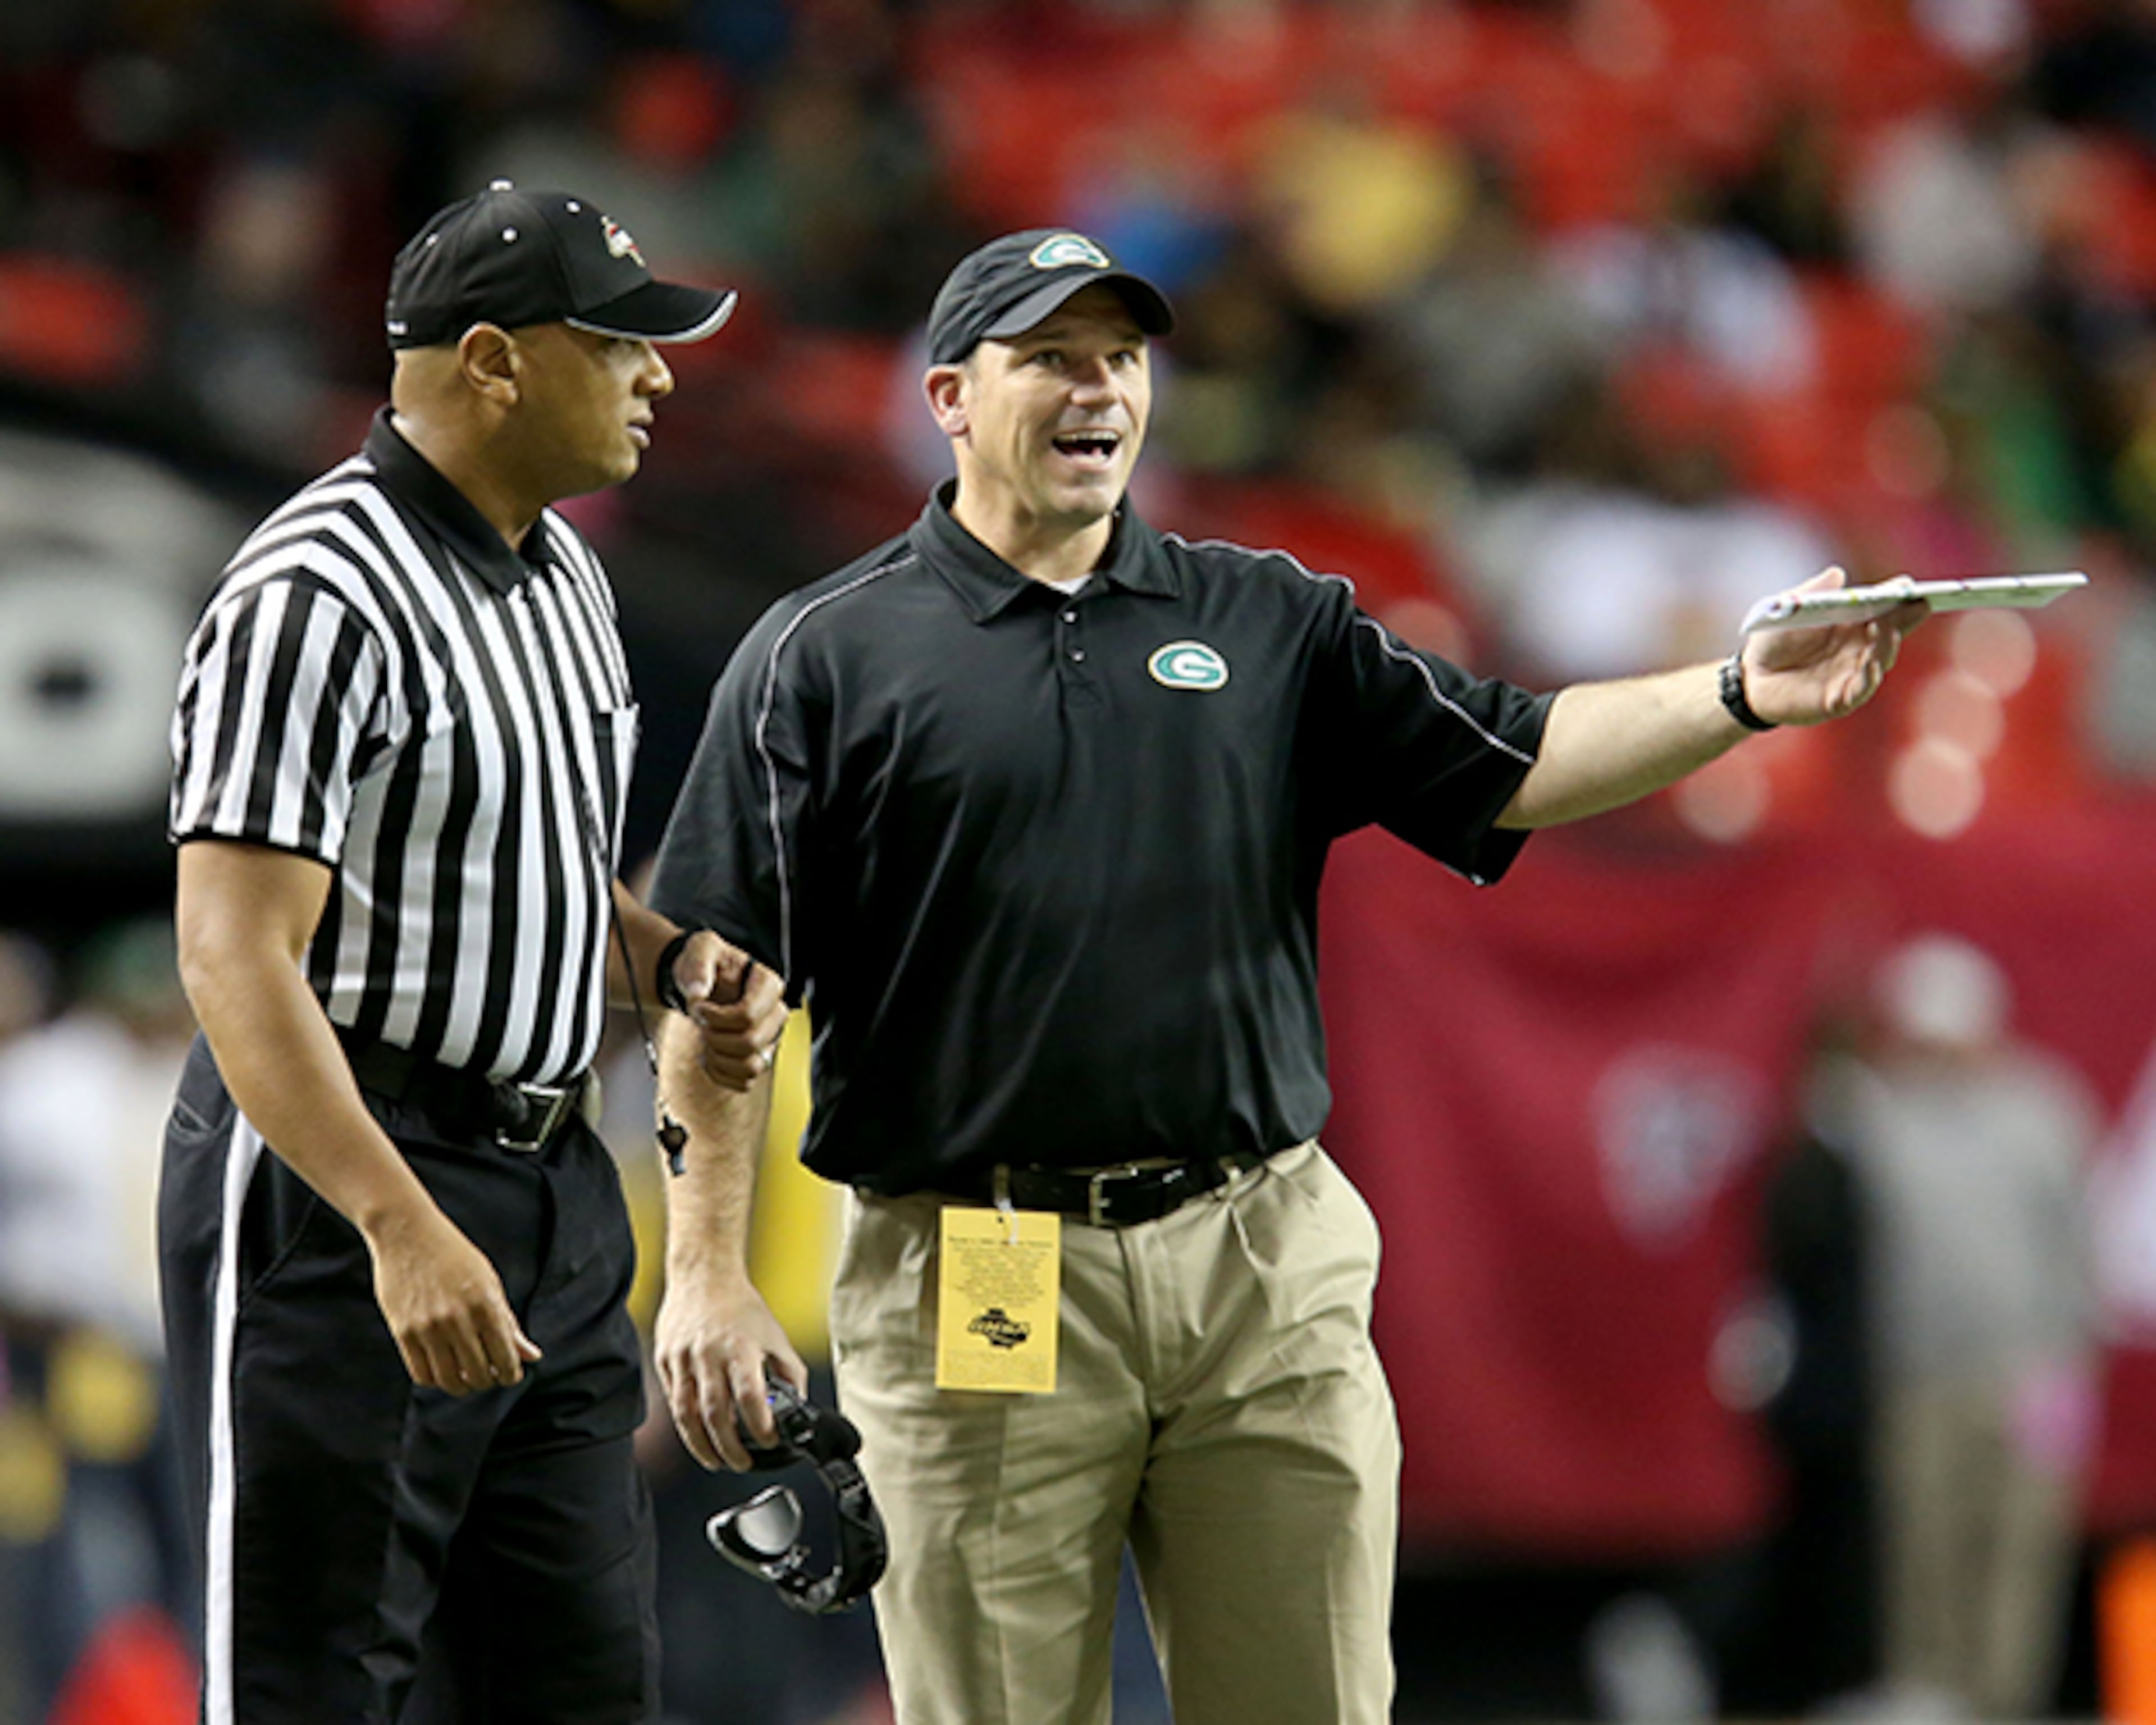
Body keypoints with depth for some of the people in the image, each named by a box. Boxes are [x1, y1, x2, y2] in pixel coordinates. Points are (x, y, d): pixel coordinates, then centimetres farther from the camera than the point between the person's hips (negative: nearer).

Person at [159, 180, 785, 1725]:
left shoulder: (565, 575, 14)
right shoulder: (318, 600, -16)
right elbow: (236, 958, -23)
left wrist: (678, 964, 6)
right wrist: (404, 1230, -32)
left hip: (553, 1185, 9)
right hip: (334, 1189, -9)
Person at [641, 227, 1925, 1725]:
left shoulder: (1270, 625, 13)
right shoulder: (828, 655, 3)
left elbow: (1507, 769, 5)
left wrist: (1740, 697, -12)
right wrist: (709, 1275, -7)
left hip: (1268, 1266, 3)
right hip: (974, 1288, -3)